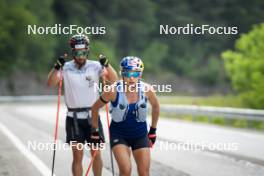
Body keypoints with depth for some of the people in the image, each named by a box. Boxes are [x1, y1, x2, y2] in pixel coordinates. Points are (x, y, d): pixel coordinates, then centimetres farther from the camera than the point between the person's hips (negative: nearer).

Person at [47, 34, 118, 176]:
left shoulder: (95, 66, -2)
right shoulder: (66, 68, -3)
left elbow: (114, 80, -11)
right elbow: (50, 83, -15)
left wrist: (107, 65, -27)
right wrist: (57, 67, -30)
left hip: (92, 116, 1)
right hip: (74, 117, -1)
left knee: (96, 153, 4)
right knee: (77, 156, -1)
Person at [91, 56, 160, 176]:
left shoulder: (147, 90, -16)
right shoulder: (113, 90, -22)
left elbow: (155, 106, 6)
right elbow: (95, 108, -6)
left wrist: (153, 131, 11)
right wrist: (95, 132, 1)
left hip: (140, 135, 2)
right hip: (119, 134, -2)